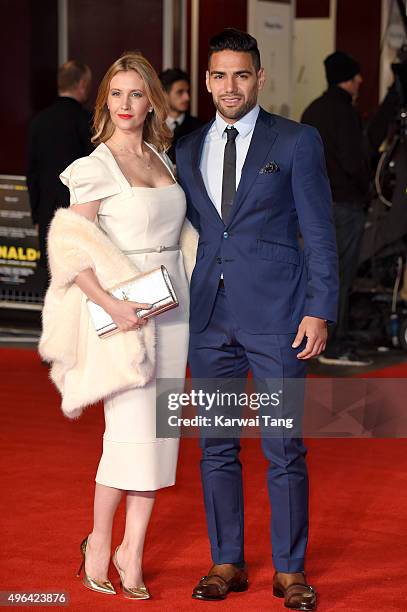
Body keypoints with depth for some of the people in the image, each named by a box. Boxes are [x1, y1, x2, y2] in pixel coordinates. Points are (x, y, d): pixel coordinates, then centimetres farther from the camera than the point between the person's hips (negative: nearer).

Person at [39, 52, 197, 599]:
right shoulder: (95, 168, -7)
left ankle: (132, 552, 15)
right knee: (131, 430, -7)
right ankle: (99, 541, 13)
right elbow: (72, 251, -11)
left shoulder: (162, 159, 12)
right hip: (123, 311, -6)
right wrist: (111, 304, -21)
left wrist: (184, 296, 10)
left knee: (157, 432, 6)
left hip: (171, 307, 6)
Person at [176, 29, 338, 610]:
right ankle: (227, 563, 20)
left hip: (275, 313, -4)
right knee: (216, 448, 9)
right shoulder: (188, 151, 13)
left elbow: (319, 232, -2)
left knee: (284, 449, 0)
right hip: (209, 317, 4)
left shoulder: (297, 141, 0)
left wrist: (318, 310, -9)